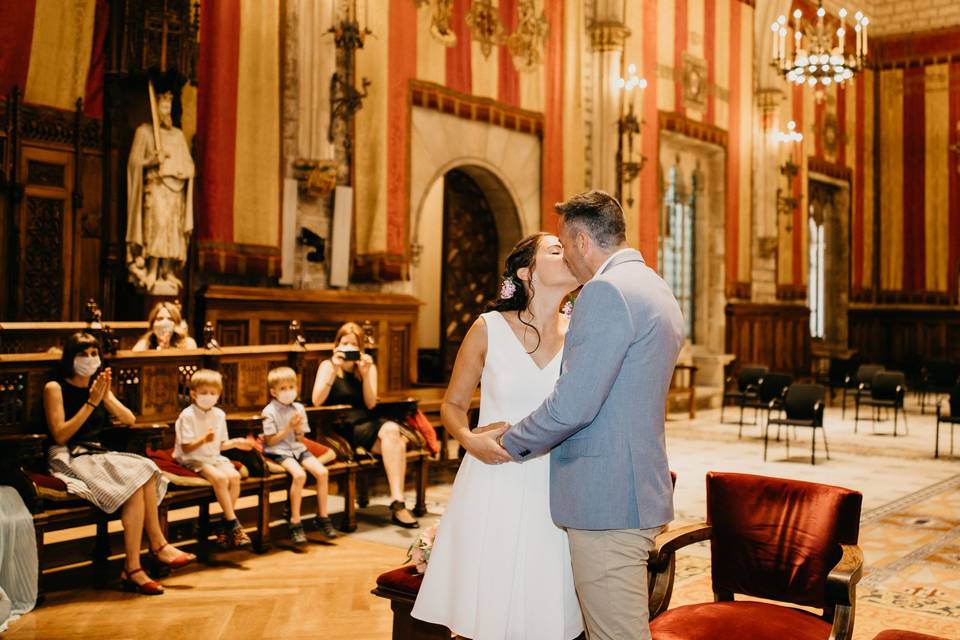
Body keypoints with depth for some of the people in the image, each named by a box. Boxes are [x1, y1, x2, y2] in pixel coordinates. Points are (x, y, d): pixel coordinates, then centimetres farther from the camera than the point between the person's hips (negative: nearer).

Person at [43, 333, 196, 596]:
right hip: (69, 459, -6)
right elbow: (60, 436, -12)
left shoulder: (98, 385, 15)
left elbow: (129, 420, 7)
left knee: (146, 472, -22)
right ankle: (158, 545, -22)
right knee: (135, 484, -28)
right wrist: (91, 403, -15)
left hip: (98, 454, 6)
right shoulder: (55, 388, -3)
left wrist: (106, 397, -9)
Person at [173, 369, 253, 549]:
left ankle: (226, 526, -14)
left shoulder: (219, 414, 11)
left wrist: (235, 443, 0)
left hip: (214, 457, 6)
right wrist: (203, 440, -29)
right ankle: (234, 524, -21)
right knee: (220, 478, -31)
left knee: (234, 476, -23)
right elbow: (186, 448, -13)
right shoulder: (187, 415, -9)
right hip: (193, 460, -6)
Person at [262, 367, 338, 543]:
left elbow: (300, 439, 12)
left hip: (297, 449, 6)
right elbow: (270, 441, -9)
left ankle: (323, 517, -2)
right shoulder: (270, 412, -7)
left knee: (322, 472, -17)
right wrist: (289, 427, -15)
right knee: (299, 475, -32)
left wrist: (298, 428, -10)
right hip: (278, 451, -6)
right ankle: (295, 523, -24)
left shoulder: (299, 408, 9)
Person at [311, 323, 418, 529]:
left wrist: (365, 374, -11)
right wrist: (334, 371, -16)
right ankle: (398, 502, -29)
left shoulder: (369, 367, 14)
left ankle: (397, 501, -32)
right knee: (391, 432, -30)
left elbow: (370, 403, 1)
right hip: (343, 428, -4)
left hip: (367, 422, 4)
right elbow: (317, 401, -10)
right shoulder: (328, 365, 5)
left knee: (396, 437, -31)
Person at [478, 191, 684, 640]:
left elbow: (573, 405, -21)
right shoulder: (657, 291, 16)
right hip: (641, 490, 10)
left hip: (606, 499, -10)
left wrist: (511, 443, -5)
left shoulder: (605, 291, -16)